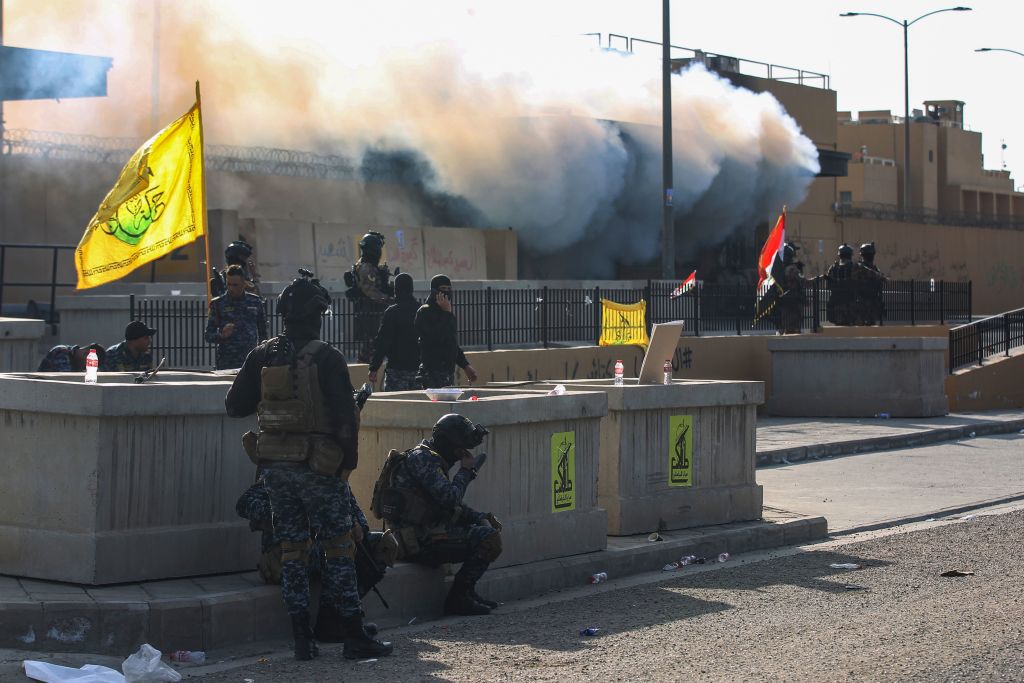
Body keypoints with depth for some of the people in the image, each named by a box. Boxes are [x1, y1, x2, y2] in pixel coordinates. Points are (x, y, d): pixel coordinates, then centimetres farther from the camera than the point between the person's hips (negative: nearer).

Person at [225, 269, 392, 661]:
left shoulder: (262, 356, 3)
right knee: (339, 547, 2)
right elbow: (345, 416, -13)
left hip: (274, 464, 5)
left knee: (292, 548, 9)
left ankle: (302, 638, 9)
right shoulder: (326, 358, -12)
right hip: (319, 464, -5)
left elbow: (235, 406, 8)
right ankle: (353, 636, 3)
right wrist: (349, 460, -1)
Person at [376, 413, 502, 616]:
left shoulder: (430, 459, 19)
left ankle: (467, 592, 17)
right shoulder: (421, 459, -13)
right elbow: (449, 498, -23)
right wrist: (465, 471, -7)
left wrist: (480, 517, 8)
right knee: (489, 538, -17)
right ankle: (458, 598, -8)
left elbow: (450, 504, 23)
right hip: (419, 542, -11)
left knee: (488, 527, 20)